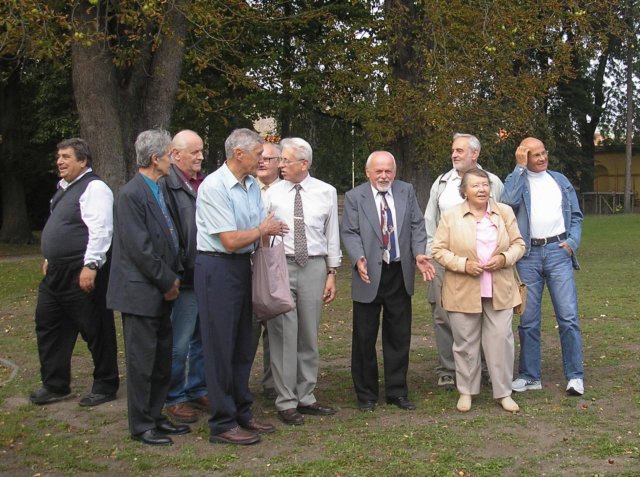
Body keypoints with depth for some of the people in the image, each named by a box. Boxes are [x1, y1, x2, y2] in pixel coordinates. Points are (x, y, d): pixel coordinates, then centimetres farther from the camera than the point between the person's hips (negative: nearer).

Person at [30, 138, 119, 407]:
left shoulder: (94, 188, -14)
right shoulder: (64, 188, 16)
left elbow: (100, 230, -22)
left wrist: (90, 266, -26)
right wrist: (49, 259, 23)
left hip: (83, 274, -10)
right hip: (57, 272, 10)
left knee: (96, 332, 2)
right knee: (48, 325, 15)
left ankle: (105, 386, 15)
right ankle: (55, 385, 27)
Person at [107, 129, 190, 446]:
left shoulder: (159, 191, 11)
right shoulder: (131, 194, -16)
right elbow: (139, 247, -20)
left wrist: (172, 277, 5)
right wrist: (167, 281, -12)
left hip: (161, 291, 9)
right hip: (140, 292, -9)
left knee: (162, 358, 15)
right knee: (142, 360, 2)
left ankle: (155, 417, 27)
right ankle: (141, 426, 14)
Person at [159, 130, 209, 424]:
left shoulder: (205, 184, 12)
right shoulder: (166, 185, -12)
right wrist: (174, 272, -18)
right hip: (184, 278, -7)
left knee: (203, 338, 16)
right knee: (179, 343, 1)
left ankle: (197, 390, 29)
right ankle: (174, 398, 14)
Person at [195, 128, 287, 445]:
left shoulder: (252, 185, 9)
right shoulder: (214, 187, -16)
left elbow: (263, 232, 12)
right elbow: (231, 241, -19)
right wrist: (261, 230, -4)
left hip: (243, 265, 8)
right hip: (217, 268, -8)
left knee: (242, 345, 14)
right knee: (220, 346, -1)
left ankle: (242, 413, 26)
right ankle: (222, 423, 8)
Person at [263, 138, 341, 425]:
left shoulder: (326, 192, 5)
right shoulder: (273, 194, 2)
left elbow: (332, 234, 6)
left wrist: (332, 274, 3)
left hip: (314, 267, 1)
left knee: (309, 335, 10)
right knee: (283, 335, -1)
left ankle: (306, 397, 22)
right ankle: (286, 402, 9)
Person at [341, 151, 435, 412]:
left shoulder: (407, 191, 7)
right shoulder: (354, 197, -1)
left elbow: (417, 225, 5)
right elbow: (350, 232, -7)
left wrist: (419, 254, -11)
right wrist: (358, 258, -24)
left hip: (400, 274, 3)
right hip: (369, 275, -3)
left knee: (399, 337, 10)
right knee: (365, 338, 4)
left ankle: (397, 392, 23)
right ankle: (366, 395, 18)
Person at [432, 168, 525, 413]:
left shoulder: (505, 212, 6)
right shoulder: (450, 216, -1)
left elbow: (518, 244, 9)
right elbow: (439, 250, -2)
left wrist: (504, 258, -11)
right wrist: (463, 264, -15)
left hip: (499, 291, 2)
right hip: (463, 291, -1)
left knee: (501, 339, 1)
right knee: (465, 342, 7)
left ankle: (504, 393, 14)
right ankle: (466, 392, 21)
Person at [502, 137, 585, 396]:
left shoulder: (560, 180, 14)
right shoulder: (516, 180, 6)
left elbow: (576, 216, 16)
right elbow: (509, 201, -17)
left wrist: (572, 243, 0)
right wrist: (520, 167, -10)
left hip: (558, 251, 1)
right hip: (528, 255, -1)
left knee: (568, 316, -5)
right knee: (528, 320, 5)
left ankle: (575, 376, 4)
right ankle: (530, 376, 15)